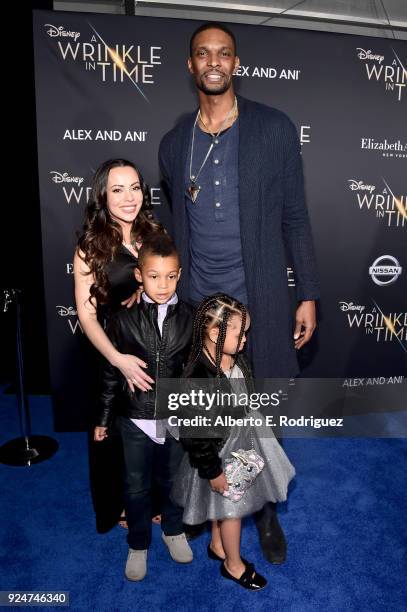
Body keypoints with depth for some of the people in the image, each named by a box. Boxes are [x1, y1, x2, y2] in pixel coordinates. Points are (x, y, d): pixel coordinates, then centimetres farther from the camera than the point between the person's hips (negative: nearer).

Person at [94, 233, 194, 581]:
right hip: (135, 419, -1)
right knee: (137, 486, 16)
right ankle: (138, 545, 41)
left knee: (173, 480, 21)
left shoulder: (190, 319, -6)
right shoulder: (123, 319, -9)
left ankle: (173, 530, 49)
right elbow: (111, 372, -2)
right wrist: (103, 418, 3)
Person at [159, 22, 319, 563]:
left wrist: (308, 294, -2)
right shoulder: (174, 143, 8)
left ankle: (265, 509, 36)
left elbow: (294, 218, 0)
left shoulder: (275, 129, -1)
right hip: (195, 302, 2)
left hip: (260, 301, -2)